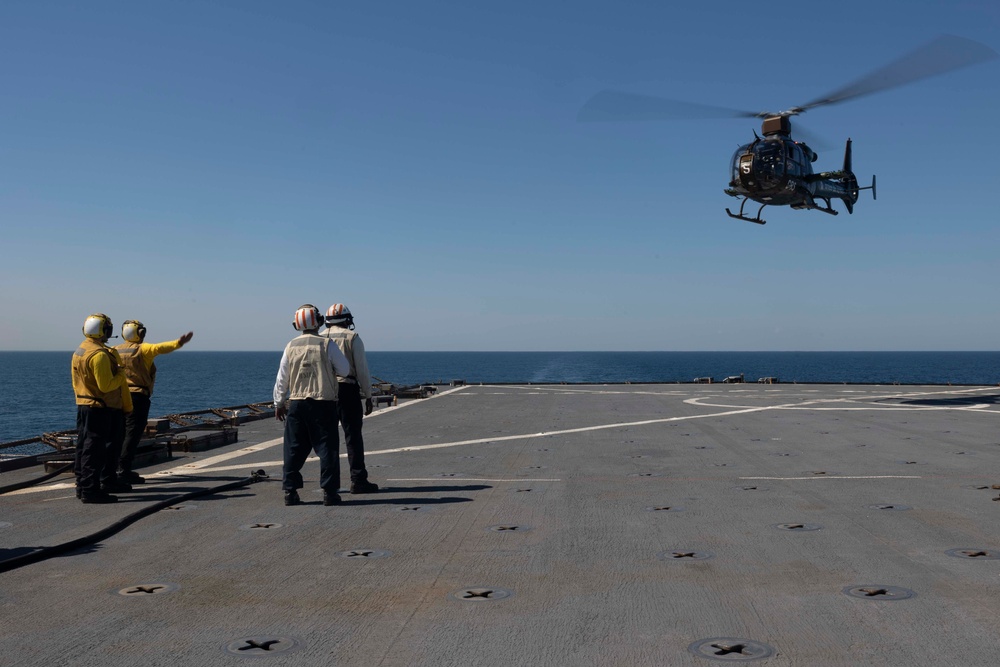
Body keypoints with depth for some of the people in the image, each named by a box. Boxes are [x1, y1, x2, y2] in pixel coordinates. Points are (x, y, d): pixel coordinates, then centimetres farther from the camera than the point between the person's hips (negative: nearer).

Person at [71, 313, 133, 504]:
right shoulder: (99, 354, -20)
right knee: (94, 449, -7)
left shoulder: (79, 351, 12)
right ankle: (90, 489, -5)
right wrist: (120, 374, -8)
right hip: (100, 409, -10)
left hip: (83, 406, 10)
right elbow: (106, 386, -23)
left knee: (84, 446, 14)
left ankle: (82, 486, 22)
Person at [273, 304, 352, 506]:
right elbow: (345, 370, 0)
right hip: (323, 403, -3)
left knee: (294, 449, 9)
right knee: (327, 448, 2)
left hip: (296, 404, 3)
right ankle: (329, 492, 1)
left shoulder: (291, 346, 3)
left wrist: (279, 403, 19)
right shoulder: (327, 345, -8)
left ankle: (290, 491, 11)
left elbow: (281, 378, 8)